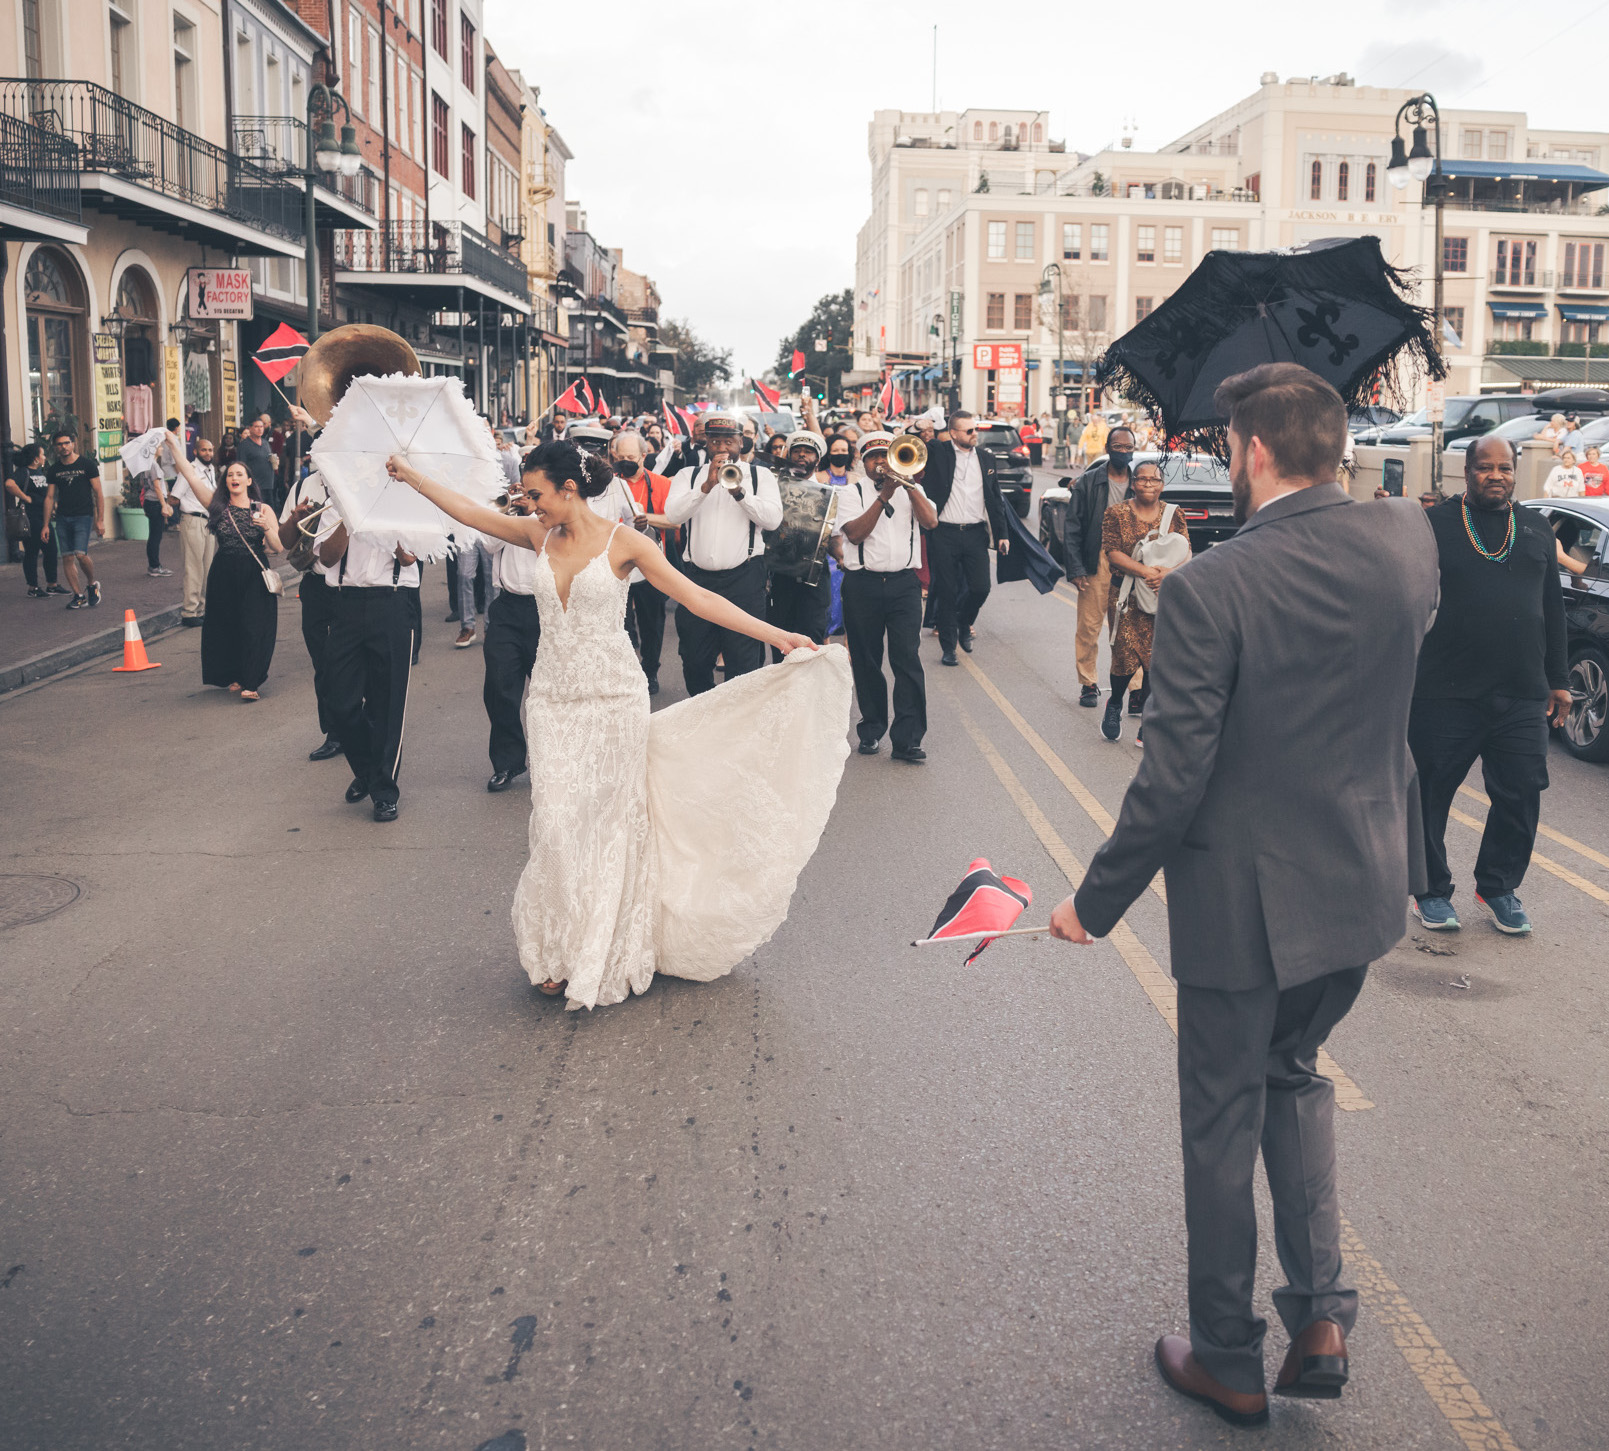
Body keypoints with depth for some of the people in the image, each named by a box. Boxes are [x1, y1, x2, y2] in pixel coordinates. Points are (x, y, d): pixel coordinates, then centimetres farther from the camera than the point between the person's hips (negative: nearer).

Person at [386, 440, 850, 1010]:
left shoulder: (623, 542, -8)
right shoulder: (540, 536, 5)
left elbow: (697, 598, -11)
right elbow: (466, 510, 16)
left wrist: (778, 635, -17)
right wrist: (411, 475, 19)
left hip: (612, 698, -3)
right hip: (552, 699, 3)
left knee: (609, 825, 5)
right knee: (558, 825, -1)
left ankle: (609, 951, 20)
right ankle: (562, 951, 13)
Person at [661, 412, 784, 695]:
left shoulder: (759, 475, 10)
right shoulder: (688, 476, 13)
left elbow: (773, 518, -6)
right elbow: (673, 514, -5)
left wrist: (739, 492, -18)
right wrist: (707, 486, -16)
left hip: (743, 578, -2)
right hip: (697, 576, 2)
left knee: (744, 666, -6)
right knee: (695, 664, 9)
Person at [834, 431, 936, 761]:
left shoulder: (911, 489, 13)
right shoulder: (851, 492, 7)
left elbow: (930, 520, -5)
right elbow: (855, 533, -10)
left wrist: (907, 483, -11)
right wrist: (884, 495, -14)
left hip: (904, 584, 0)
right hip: (863, 584, 0)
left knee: (908, 659, -9)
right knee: (866, 662, 7)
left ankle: (907, 739, -9)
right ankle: (872, 730, 22)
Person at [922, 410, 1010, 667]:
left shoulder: (986, 459, 10)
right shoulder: (938, 454, 0)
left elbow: (996, 499, 14)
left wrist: (1001, 534, 10)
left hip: (976, 533, 2)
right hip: (945, 533, -2)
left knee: (980, 588, -3)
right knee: (947, 592, 2)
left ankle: (964, 623, 28)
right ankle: (948, 646, 14)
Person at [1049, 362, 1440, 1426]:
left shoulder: (1210, 589, -23)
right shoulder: (1409, 539, -6)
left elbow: (1172, 779, -21)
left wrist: (1096, 903, -8)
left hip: (1245, 900, -6)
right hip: (1364, 889, 6)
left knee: (1225, 1120, 13)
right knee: (1295, 1070, 28)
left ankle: (1230, 1363, 30)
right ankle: (1321, 1312, 22)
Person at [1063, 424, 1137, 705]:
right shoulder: (1088, 482, 3)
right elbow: (1073, 528, 2)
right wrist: (1075, 568, -6)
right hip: (1096, 563, -1)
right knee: (1089, 626, 3)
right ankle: (1088, 684, 17)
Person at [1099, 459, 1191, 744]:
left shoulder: (1173, 514, 8)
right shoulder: (1117, 514, 2)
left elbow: (1186, 554, 3)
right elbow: (1112, 552, -7)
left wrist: (1168, 572, -18)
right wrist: (1145, 571, -19)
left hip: (1164, 596, 2)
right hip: (1126, 596, -2)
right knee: (1126, 655, -7)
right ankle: (1115, 703, 23)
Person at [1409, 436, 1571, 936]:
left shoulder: (1537, 530, 14)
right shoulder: (1434, 525, 0)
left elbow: (1553, 609, 18)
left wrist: (1558, 681, 15)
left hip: (1523, 698, 4)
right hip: (1445, 694, -4)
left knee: (1520, 797, 5)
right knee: (1431, 796, 3)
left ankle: (1498, 887, 24)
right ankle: (1432, 891, 19)